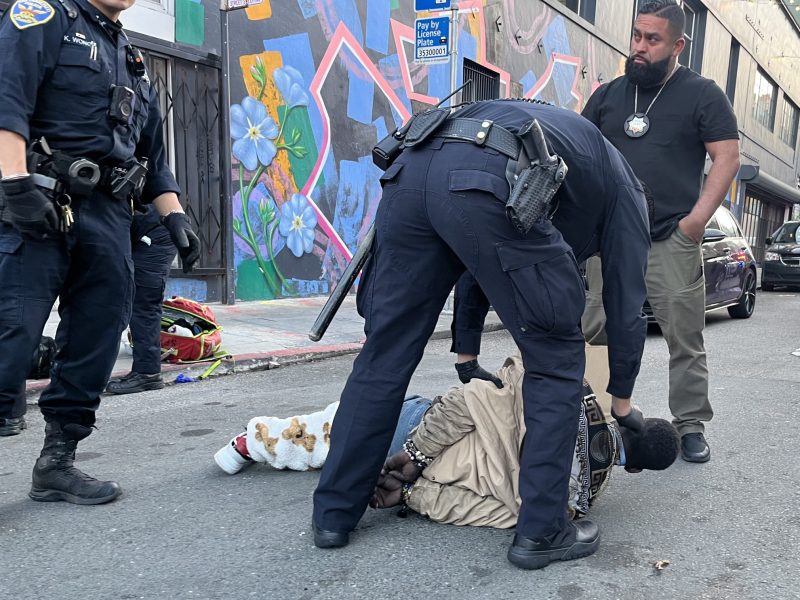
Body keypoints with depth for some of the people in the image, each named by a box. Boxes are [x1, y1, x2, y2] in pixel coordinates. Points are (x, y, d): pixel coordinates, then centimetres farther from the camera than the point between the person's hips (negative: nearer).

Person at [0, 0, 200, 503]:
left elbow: (153, 155, 26)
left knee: (95, 345, 4)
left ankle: (57, 462, 14)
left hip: (108, 217, 6)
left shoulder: (132, 60, 26)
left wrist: (175, 215, 14)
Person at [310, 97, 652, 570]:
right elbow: (628, 305, 28)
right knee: (557, 359, 12)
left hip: (413, 169, 6)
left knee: (385, 353, 15)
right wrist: (623, 399, 42)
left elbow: (479, 266, 42)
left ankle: (334, 514, 24)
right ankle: (541, 530, 17)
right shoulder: (624, 187, 30)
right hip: (490, 186, -6)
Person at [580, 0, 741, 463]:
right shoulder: (608, 95, 15)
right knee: (593, 334, 3)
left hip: (673, 240, -3)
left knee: (686, 337, -1)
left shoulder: (702, 94, 5)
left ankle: (691, 426, 11)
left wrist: (698, 217, -12)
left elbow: (727, 157, 0)